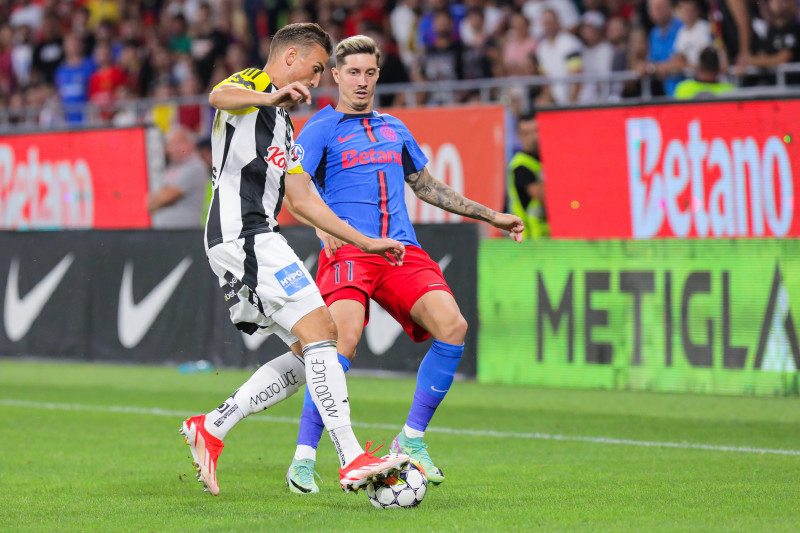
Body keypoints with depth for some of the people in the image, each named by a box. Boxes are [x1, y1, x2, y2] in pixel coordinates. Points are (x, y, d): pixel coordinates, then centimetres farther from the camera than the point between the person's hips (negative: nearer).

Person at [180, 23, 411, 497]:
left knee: (310, 354, 6)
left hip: (257, 240, 10)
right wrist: (270, 97, -48)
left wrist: (367, 242, 26)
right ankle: (353, 460, -21)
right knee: (319, 331, -16)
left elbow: (302, 198, 30)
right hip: (243, 235, -10)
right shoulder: (253, 85, 0)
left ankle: (211, 428, 9)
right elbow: (220, 96, -26)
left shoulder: (283, 124, 28)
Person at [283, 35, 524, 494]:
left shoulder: (394, 129, 26)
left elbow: (427, 186, 36)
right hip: (348, 250, -5)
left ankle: (411, 440, -3)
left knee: (453, 325, -18)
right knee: (346, 337, -28)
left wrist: (489, 215, 36)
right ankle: (303, 459, -19)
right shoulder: (322, 128, 8)